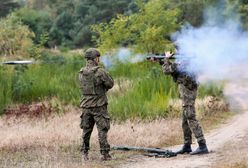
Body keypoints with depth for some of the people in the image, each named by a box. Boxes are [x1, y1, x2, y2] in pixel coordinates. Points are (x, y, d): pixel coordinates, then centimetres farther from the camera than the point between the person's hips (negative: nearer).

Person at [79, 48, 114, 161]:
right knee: (102, 130, 1)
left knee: (86, 130, 13)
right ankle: (105, 153, 1)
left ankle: (84, 153, 16)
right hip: (99, 105, -5)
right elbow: (110, 84, -7)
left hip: (86, 105, 5)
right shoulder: (100, 72, -15)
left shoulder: (81, 73, 4)